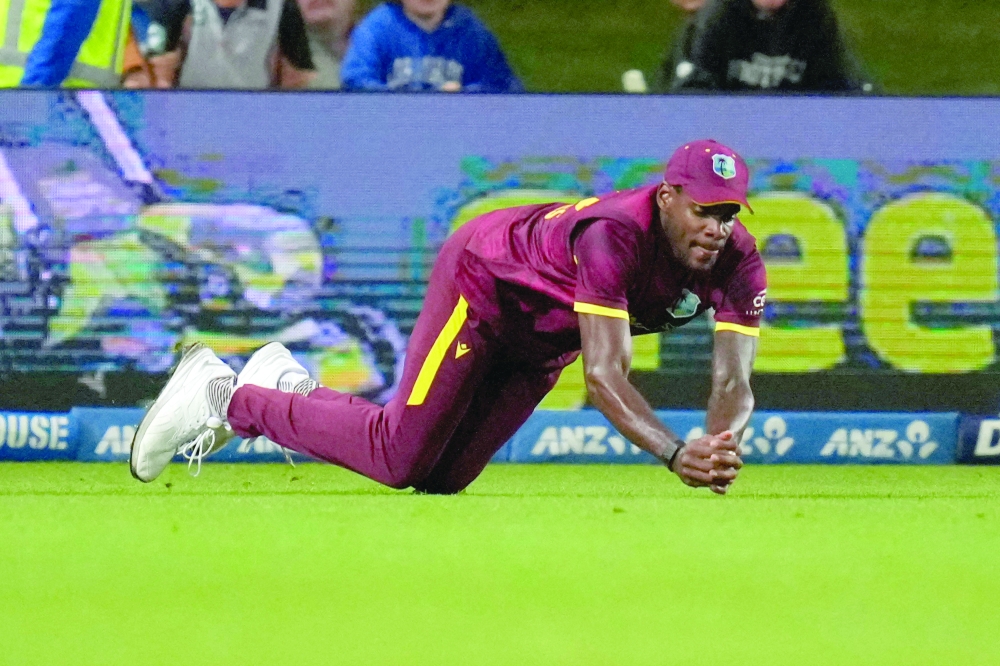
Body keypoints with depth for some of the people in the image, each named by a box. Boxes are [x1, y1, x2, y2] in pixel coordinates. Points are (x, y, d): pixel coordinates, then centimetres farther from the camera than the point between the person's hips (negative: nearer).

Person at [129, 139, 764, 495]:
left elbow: (733, 384, -25)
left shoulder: (738, 263, -21)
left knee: (445, 477, 7)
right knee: (400, 459, -14)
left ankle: (295, 390, 27)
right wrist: (675, 453, -56)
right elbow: (605, 374, -44)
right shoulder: (616, 234, -40)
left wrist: (720, 449, -47)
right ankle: (227, 394, 5)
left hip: (544, 339, 7)